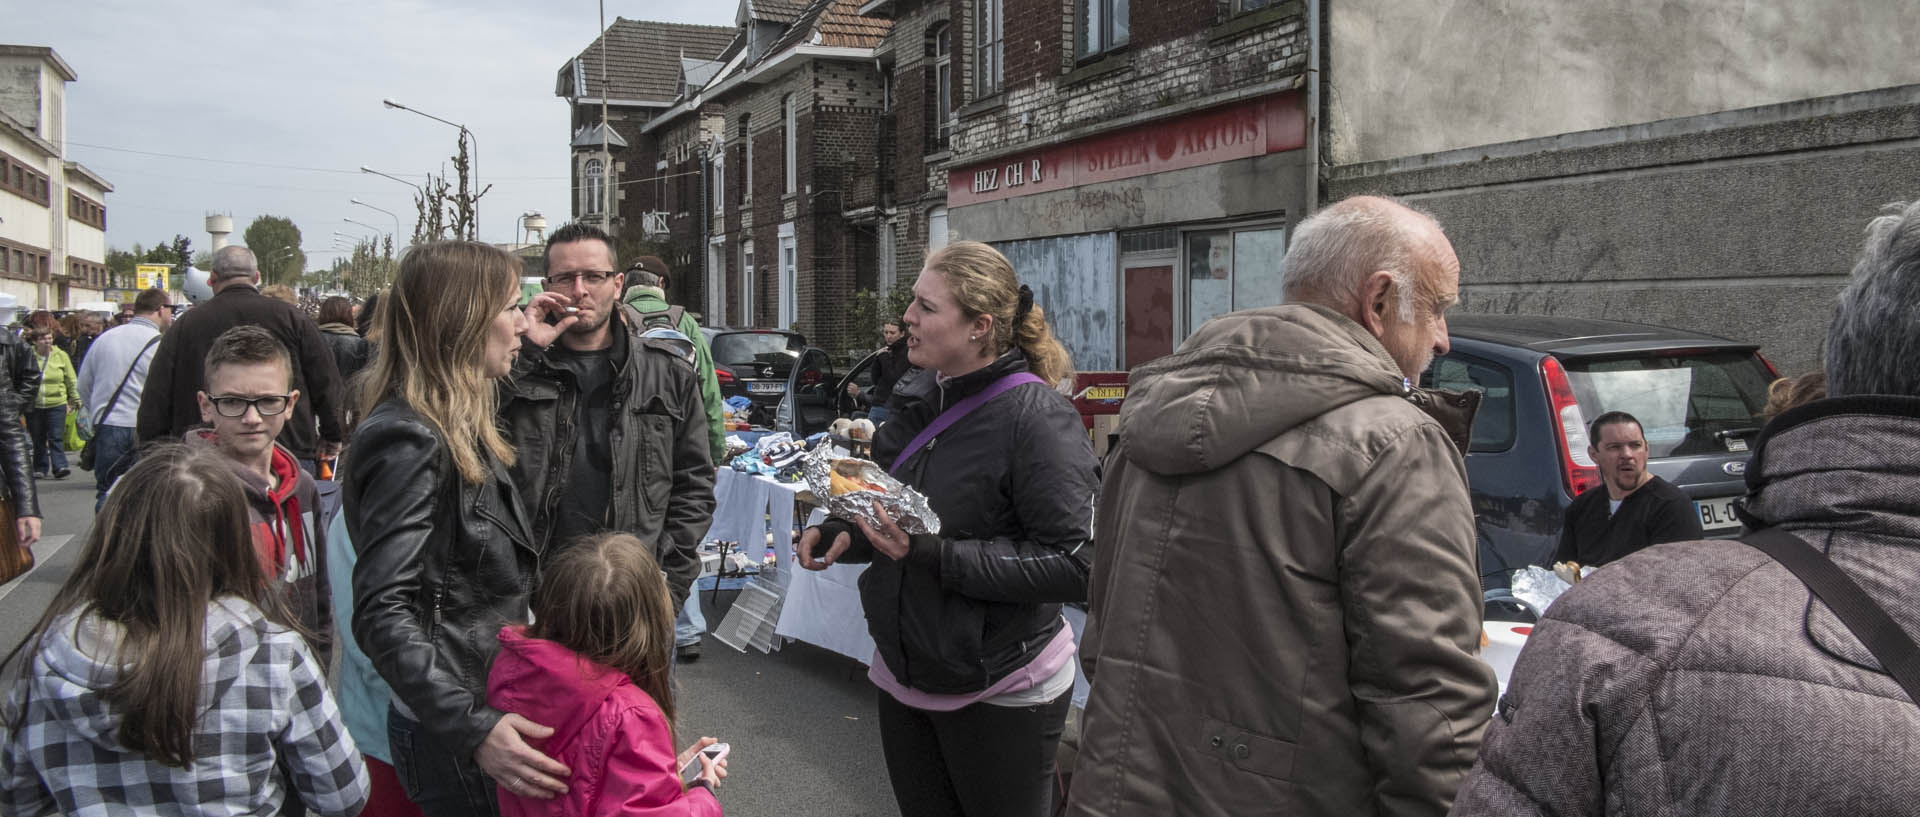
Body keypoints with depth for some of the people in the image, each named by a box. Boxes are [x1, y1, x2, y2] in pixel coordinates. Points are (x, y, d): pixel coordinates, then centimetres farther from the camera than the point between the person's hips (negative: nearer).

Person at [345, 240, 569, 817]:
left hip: (488, 701, 9)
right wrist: (474, 729, -33)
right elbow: (383, 613, -27)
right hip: (450, 731, -9)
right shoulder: (410, 442, -21)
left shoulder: (458, 427, 10)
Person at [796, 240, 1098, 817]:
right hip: (906, 676, 7)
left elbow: (1074, 565, -26)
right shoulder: (920, 402, 3)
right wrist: (845, 533, -2)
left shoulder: (1037, 417, -20)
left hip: (999, 695, -7)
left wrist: (937, 555, -28)